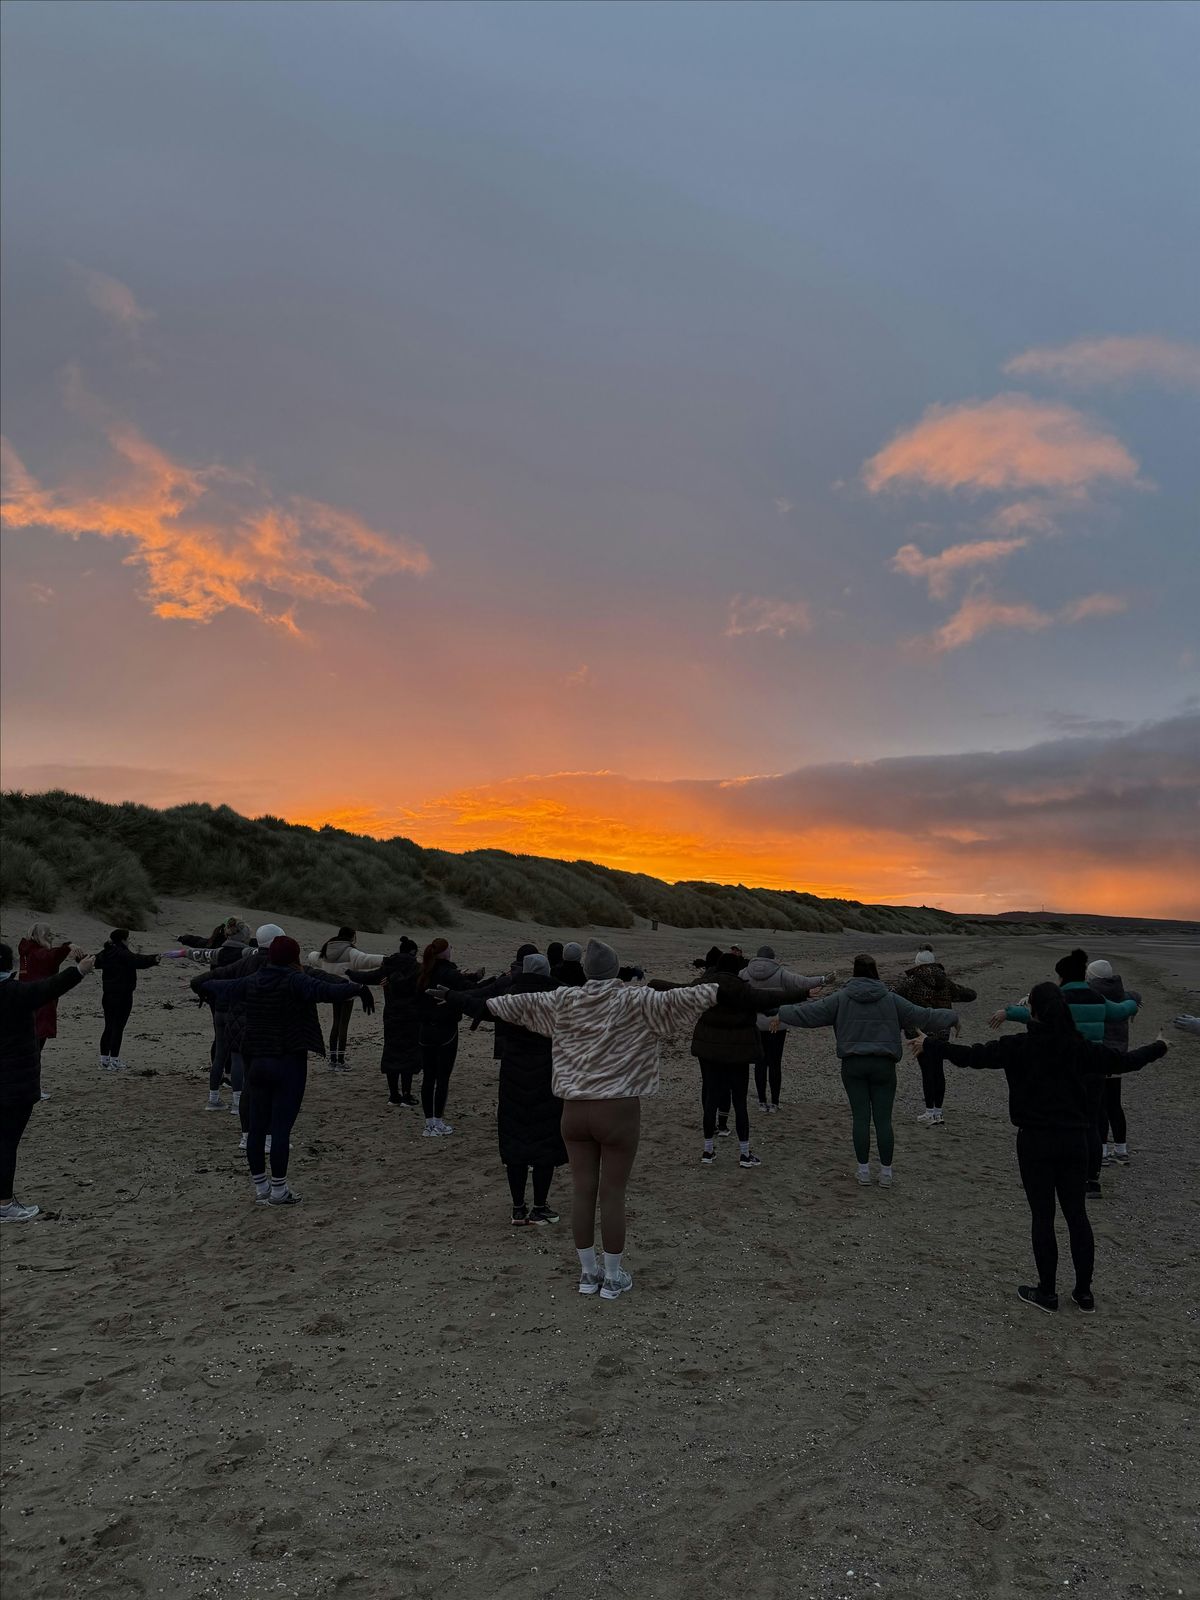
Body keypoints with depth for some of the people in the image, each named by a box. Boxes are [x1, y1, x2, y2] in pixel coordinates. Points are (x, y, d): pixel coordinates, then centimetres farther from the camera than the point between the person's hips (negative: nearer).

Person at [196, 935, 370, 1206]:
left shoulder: (252, 982, 7)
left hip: (258, 1062, 7)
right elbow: (324, 990, -32)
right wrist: (355, 988, -37)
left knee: (257, 1127, 13)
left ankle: (260, 1186, 24)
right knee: (282, 1127, -2)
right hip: (289, 1063, -7)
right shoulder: (294, 981, -14)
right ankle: (278, 1190, 3)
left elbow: (226, 986, 26)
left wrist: (205, 984, 45)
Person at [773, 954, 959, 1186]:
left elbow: (809, 1013, 0)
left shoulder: (841, 997, -1)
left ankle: (864, 1170, 10)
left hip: (853, 1065, 0)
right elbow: (923, 1016, 6)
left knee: (861, 1118, 5)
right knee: (883, 1119, 5)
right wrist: (952, 1018, 21)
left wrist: (782, 1015, 14)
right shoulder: (891, 999, 1)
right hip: (883, 1065, 0)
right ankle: (886, 1172, 10)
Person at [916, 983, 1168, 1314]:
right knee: (1077, 1215, 13)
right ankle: (1084, 1293, 21)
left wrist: (930, 1045, -3)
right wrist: (1158, 1048, 29)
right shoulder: (1080, 1047, -2)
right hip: (1073, 1139, 3)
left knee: (1042, 1216, 6)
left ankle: (1047, 1292, 15)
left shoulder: (1019, 1047, -12)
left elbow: (972, 1055, -14)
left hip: (1035, 1141, -3)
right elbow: (1124, 1061, 10)